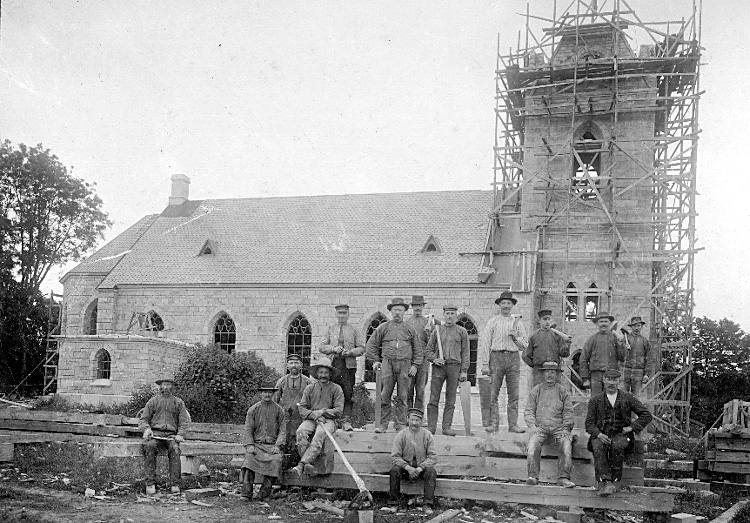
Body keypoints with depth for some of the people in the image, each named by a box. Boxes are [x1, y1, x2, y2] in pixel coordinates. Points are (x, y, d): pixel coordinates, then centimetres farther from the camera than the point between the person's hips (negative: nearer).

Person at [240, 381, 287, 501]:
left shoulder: (279, 410, 10)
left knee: (276, 459, -31)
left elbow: (282, 430, 6)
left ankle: (264, 493, -27)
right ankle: (247, 493, -33)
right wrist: (249, 445, -10)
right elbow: (248, 430, 6)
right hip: (256, 444, 0)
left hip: (273, 445, 0)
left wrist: (277, 445, -9)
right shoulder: (253, 409, 9)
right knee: (249, 457, -30)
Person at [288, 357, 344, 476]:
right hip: (311, 419, 3)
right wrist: (314, 415, -11)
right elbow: (302, 409, 7)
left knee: (319, 435, -36)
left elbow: (339, 411, 0)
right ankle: (309, 466, -36)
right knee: (301, 432, -31)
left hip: (328, 420, -2)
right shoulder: (309, 388, 15)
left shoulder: (336, 389, 8)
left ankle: (301, 465, -45)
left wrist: (322, 412, -11)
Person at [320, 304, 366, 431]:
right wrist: (334, 349, -10)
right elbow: (322, 347, 8)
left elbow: (361, 348, 7)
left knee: (348, 394, -8)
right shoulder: (330, 329, 15)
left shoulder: (354, 330, 13)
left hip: (349, 365, -1)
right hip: (333, 364, 1)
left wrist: (350, 352, -11)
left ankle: (346, 421, -8)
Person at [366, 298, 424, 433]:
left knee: (402, 397, 2)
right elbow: (372, 344, 14)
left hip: (405, 365, 1)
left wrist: (415, 365, 5)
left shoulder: (410, 329, 12)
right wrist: (375, 360, 7)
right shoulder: (383, 328, 9)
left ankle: (401, 425, 7)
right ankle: (383, 424, 4)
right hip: (388, 363, -1)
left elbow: (418, 349, 14)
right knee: (385, 396, -2)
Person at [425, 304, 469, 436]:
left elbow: (465, 353, 6)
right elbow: (428, 350, 12)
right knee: (433, 399, -3)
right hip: (438, 366, 0)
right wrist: (434, 359, -8)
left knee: (450, 400, 1)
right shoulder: (437, 330, 10)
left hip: (454, 366, 0)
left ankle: (447, 427, 5)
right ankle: (431, 427, 1)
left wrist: (464, 371, -1)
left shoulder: (462, 331, 8)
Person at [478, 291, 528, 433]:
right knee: (493, 394, -6)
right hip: (496, 357, -2)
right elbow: (485, 344, 4)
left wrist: (515, 338, -4)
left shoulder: (518, 323, 16)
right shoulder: (492, 322, 9)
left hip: (513, 358, 2)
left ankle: (513, 425, 2)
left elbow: (524, 345, 15)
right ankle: (493, 424, -4)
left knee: (513, 394, -1)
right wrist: (485, 364, -4)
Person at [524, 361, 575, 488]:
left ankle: (563, 477, -27)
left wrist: (565, 429, -5)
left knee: (566, 444, -28)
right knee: (534, 443, -29)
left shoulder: (563, 391, 11)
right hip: (540, 427, 0)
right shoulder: (535, 390, 13)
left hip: (559, 427, 0)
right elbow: (528, 411, 10)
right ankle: (533, 476, -29)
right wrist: (533, 426, -7)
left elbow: (568, 412, 9)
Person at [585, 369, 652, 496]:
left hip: (621, 434, -1)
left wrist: (632, 427, -3)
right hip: (601, 435, 1)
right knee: (598, 447, -34)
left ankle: (615, 480, -25)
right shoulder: (595, 401, 13)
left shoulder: (628, 398, 12)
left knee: (617, 446, -36)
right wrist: (599, 434, -14)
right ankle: (604, 482, -40)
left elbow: (646, 415, 11)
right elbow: (589, 424, 7)